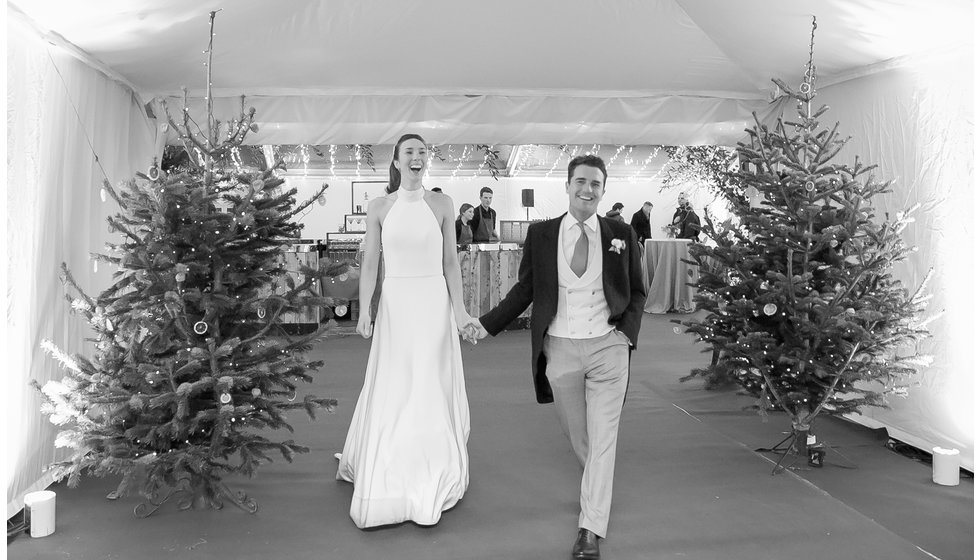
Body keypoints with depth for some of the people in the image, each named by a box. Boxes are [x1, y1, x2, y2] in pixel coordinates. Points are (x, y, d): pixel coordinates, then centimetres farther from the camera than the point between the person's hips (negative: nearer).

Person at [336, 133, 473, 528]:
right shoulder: (379, 208, 3)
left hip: (434, 303, 0)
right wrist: (364, 310, -5)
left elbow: (451, 262, 3)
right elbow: (369, 263, 3)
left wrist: (459, 308, -2)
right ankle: (387, 485, 20)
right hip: (395, 303, 0)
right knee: (391, 392, 4)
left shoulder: (441, 204, 3)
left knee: (432, 391, 6)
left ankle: (431, 483, 21)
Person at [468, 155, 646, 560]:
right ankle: (595, 482, 49)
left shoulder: (621, 235, 0)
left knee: (601, 440, -2)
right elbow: (525, 288, 5)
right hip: (560, 349, 1)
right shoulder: (540, 234, 0)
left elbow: (637, 291, 9)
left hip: (608, 347, -1)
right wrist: (487, 323, 0)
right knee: (575, 435, 17)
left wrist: (627, 330, -5)